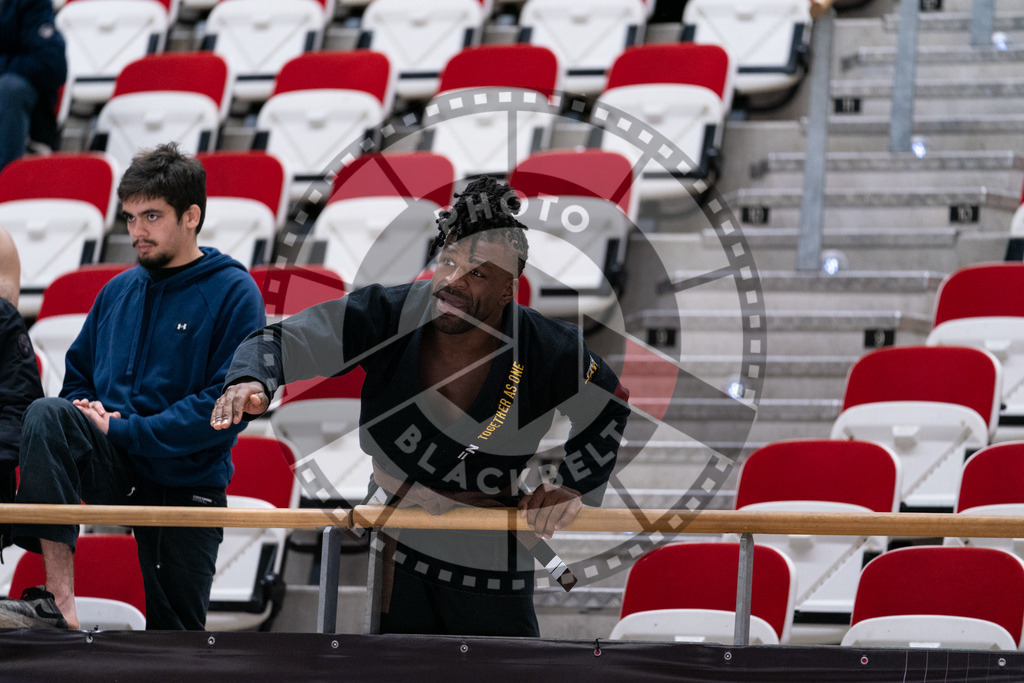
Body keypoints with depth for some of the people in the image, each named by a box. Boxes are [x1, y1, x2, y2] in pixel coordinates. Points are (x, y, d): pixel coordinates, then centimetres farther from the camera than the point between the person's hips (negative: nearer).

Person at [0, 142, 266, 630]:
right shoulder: (118, 292, 13)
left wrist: (124, 430, -18)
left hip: (188, 483, -3)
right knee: (45, 415, -28)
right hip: (113, 467, 3)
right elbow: (77, 375, 22)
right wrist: (87, 412, -4)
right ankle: (58, 601, -36)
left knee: (177, 638, 0)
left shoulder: (232, 293, -5)